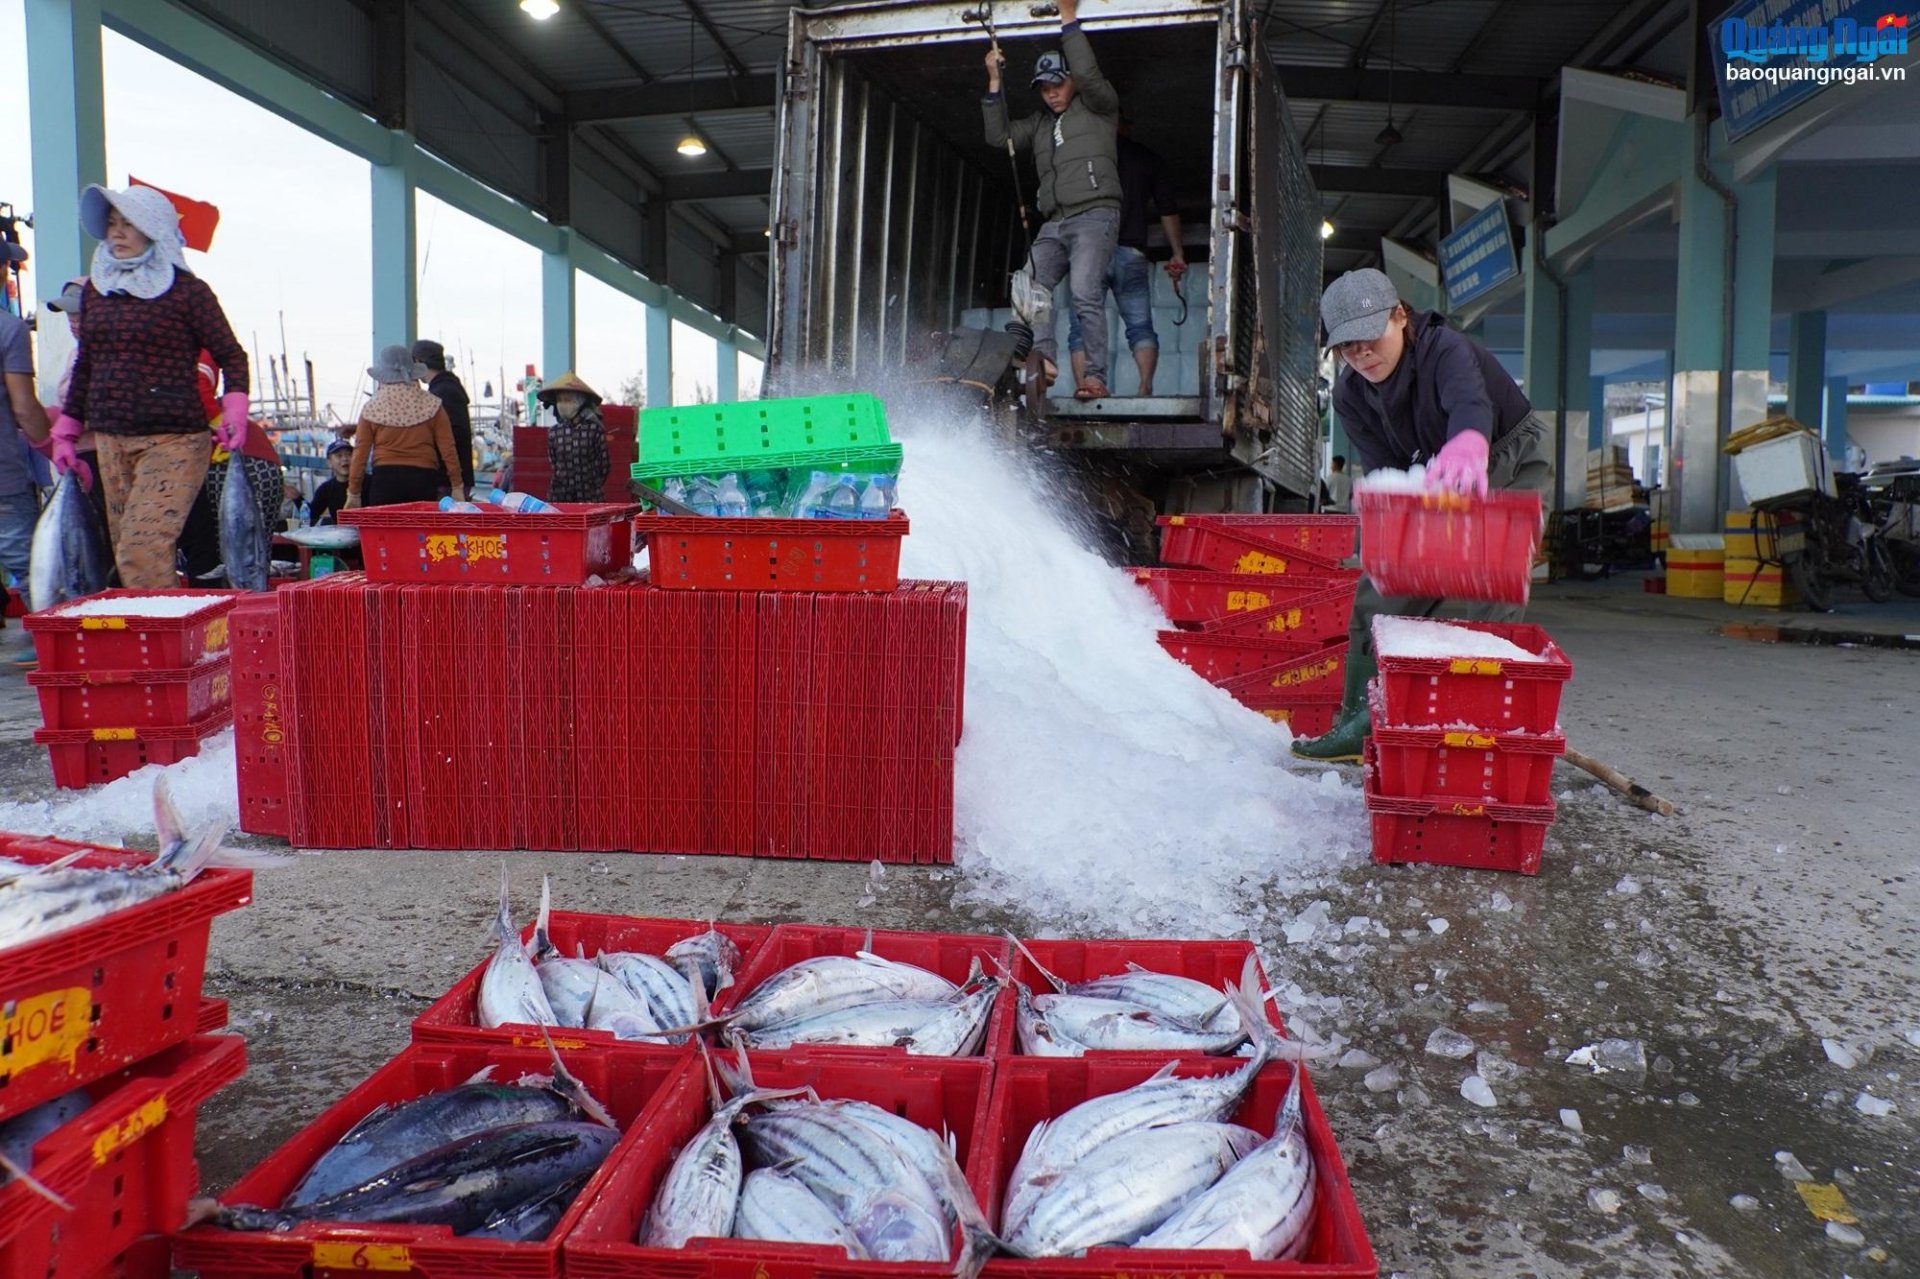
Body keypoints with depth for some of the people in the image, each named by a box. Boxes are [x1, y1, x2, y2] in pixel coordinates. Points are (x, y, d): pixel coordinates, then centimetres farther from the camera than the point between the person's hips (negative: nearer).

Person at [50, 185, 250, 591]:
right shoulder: (96, 290, 14)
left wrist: (234, 414, -15)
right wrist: (66, 433, 20)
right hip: (109, 441, 6)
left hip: (175, 441, -6)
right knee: (125, 552, 6)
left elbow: (231, 356, 1)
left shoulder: (187, 290, -2)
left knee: (141, 551, -18)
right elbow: (85, 366, 21)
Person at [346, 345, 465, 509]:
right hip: (423, 479, 0)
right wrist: (457, 487, 4)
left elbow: (360, 453, 3)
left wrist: (354, 492, 9)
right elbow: (447, 449, 0)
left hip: (385, 479, 0)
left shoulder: (371, 408, 3)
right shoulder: (431, 404, 2)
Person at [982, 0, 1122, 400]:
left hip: (1094, 215, -7)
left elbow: (1089, 75, -9)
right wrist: (994, 81, 13)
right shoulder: (1041, 123, 27)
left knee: (1085, 293, -23)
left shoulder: (1098, 106, 10)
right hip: (1054, 224, 7)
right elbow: (999, 135, 19)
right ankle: (1043, 359, -23)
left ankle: (1095, 377, -25)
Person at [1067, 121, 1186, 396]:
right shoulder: (1146, 158, 14)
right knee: (1140, 326, 3)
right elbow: (1167, 209, 12)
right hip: (1131, 252, 1)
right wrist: (1178, 253, 17)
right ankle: (1146, 384, -18)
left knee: (1081, 328, 0)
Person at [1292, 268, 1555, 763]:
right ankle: (1364, 719, 10)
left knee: (1484, 603, -22)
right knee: (1384, 588, 1)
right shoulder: (1351, 396, -12)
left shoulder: (1445, 350, -32)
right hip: (1435, 481, 6)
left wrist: (1468, 444, -79)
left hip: (1510, 464, -6)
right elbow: (1383, 469, -20)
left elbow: (1471, 403, -55)